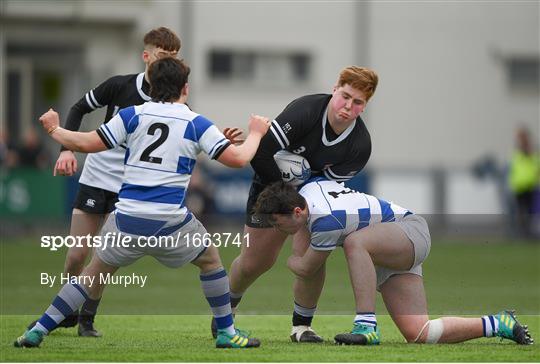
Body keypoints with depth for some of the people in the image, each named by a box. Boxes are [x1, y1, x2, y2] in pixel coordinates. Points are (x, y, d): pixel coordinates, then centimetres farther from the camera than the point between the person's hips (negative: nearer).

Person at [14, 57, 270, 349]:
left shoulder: (132, 116, 4)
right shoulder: (197, 124, 1)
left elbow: (87, 144, 1)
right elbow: (237, 158, -1)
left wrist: (53, 130, 18)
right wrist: (255, 134, 19)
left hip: (126, 220, 2)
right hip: (171, 223, -2)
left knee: (94, 274, 17)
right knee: (210, 260, 24)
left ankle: (38, 331, 11)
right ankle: (227, 333, 25)